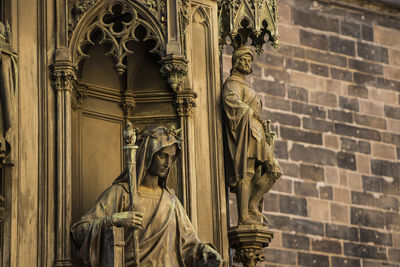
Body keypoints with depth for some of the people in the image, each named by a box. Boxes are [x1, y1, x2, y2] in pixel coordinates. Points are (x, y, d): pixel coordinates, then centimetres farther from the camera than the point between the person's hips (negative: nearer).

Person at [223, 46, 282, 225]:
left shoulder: (245, 85, 29)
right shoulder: (232, 83, -2)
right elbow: (230, 99, -24)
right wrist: (252, 113, -18)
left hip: (255, 135, 10)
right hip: (245, 133, -10)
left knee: (274, 170, 3)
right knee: (245, 174, -15)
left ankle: (253, 207, 1)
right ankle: (244, 216, -19)